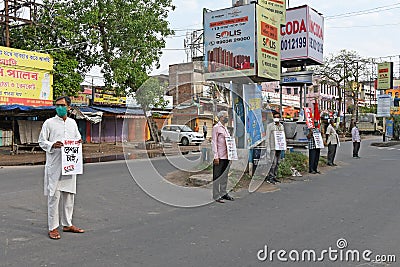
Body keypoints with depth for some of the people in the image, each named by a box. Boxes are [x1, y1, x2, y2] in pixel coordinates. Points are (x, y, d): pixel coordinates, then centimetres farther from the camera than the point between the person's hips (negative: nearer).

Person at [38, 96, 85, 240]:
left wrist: (79, 142, -1)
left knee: (69, 194, 10)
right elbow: (42, 141, 1)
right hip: (54, 164, -4)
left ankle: (67, 224, 22)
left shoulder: (72, 123, 12)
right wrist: (52, 145, -18)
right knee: (54, 195, -3)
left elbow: (77, 138, 22)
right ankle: (53, 228, 5)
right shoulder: (49, 123, 0)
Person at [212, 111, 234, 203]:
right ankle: (216, 196, 3)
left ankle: (223, 193, 23)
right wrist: (216, 156, -16)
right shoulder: (216, 127, -6)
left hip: (226, 156, 8)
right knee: (217, 176, -3)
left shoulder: (225, 128, 18)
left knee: (225, 175, 14)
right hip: (219, 157, -8)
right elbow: (214, 142, -10)